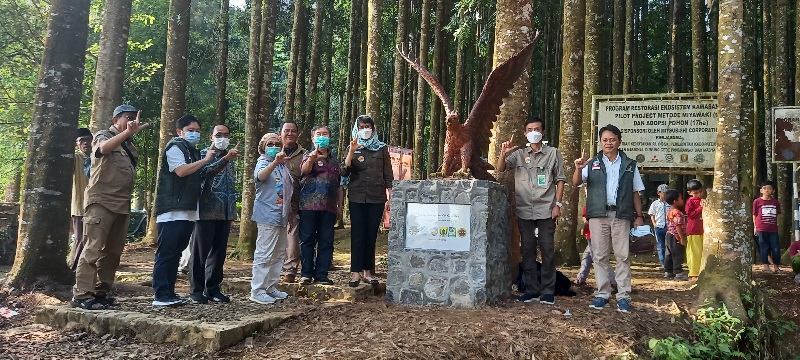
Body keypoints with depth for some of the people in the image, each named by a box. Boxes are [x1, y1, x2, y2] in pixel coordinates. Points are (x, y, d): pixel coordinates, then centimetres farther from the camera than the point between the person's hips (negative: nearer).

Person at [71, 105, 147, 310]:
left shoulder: (129, 145, 21)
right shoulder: (103, 136, 0)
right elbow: (104, 148, -26)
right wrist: (127, 132, -39)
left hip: (122, 205, 7)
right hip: (101, 201, -7)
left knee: (113, 251, 8)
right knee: (93, 249, -10)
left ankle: (101, 292, 16)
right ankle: (81, 294, -8)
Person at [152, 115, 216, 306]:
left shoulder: (194, 152, 24)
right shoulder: (175, 147, -3)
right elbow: (181, 170, -18)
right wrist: (205, 159, -13)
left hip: (188, 211, 9)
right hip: (172, 210, -9)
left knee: (176, 253, 10)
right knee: (166, 252, -8)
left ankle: (169, 292, 14)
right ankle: (161, 295, -7)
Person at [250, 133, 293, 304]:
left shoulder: (283, 165, 15)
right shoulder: (263, 162, -7)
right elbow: (260, 176, -32)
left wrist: (290, 214, 24)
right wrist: (275, 162, -50)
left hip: (282, 216, 8)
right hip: (268, 216, -8)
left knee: (279, 254, 14)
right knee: (264, 254, -7)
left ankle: (270, 287, 24)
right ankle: (257, 290, 0)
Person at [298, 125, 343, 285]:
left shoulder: (334, 161, 19)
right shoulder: (308, 156, 6)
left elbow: (339, 186, 23)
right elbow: (304, 170, -18)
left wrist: (339, 206, 16)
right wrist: (312, 159, -40)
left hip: (329, 207, 4)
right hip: (309, 205, -4)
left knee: (326, 241, 3)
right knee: (307, 240, 1)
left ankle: (321, 274, 10)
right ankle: (306, 273, 9)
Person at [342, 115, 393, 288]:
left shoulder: (382, 148, 8)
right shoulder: (352, 148, 8)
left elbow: (388, 175, 8)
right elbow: (344, 172, -6)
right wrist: (352, 152, -16)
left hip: (377, 197, 1)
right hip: (357, 197, 0)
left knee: (371, 235, 4)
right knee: (357, 234, -3)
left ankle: (368, 272, 11)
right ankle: (355, 272, 0)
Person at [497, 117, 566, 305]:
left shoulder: (553, 153, 7)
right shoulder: (518, 154, 11)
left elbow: (560, 180, 6)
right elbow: (500, 169, 0)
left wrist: (557, 204, -3)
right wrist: (504, 153, -20)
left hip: (546, 210, -2)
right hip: (524, 210, 2)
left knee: (547, 250, 0)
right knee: (527, 250, 6)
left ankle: (548, 291, 9)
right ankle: (531, 290, 15)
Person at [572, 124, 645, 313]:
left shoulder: (629, 165, 12)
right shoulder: (593, 163, 10)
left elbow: (635, 193, 13)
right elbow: (576, 183, -1)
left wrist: (639, 216, 6)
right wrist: (578, 169, -21)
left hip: (621, 215, 0)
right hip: (598, 215, 0)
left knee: (623, 256, -1)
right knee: (600, 256, 4)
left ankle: (623, 296, 3)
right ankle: (602, 294, 11)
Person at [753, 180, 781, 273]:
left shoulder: (776, 202, 8)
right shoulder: (757, 201, -1)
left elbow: (777, 215, 13)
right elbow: (754, 215, 4)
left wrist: (776, 225, 8)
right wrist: (755, 227, 3)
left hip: (773, 229, 3)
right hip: (761, 229, -3)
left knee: (776, 248, 4)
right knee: (763, 248, 2)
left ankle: (776, 266, 16)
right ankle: (765, 265, 9)